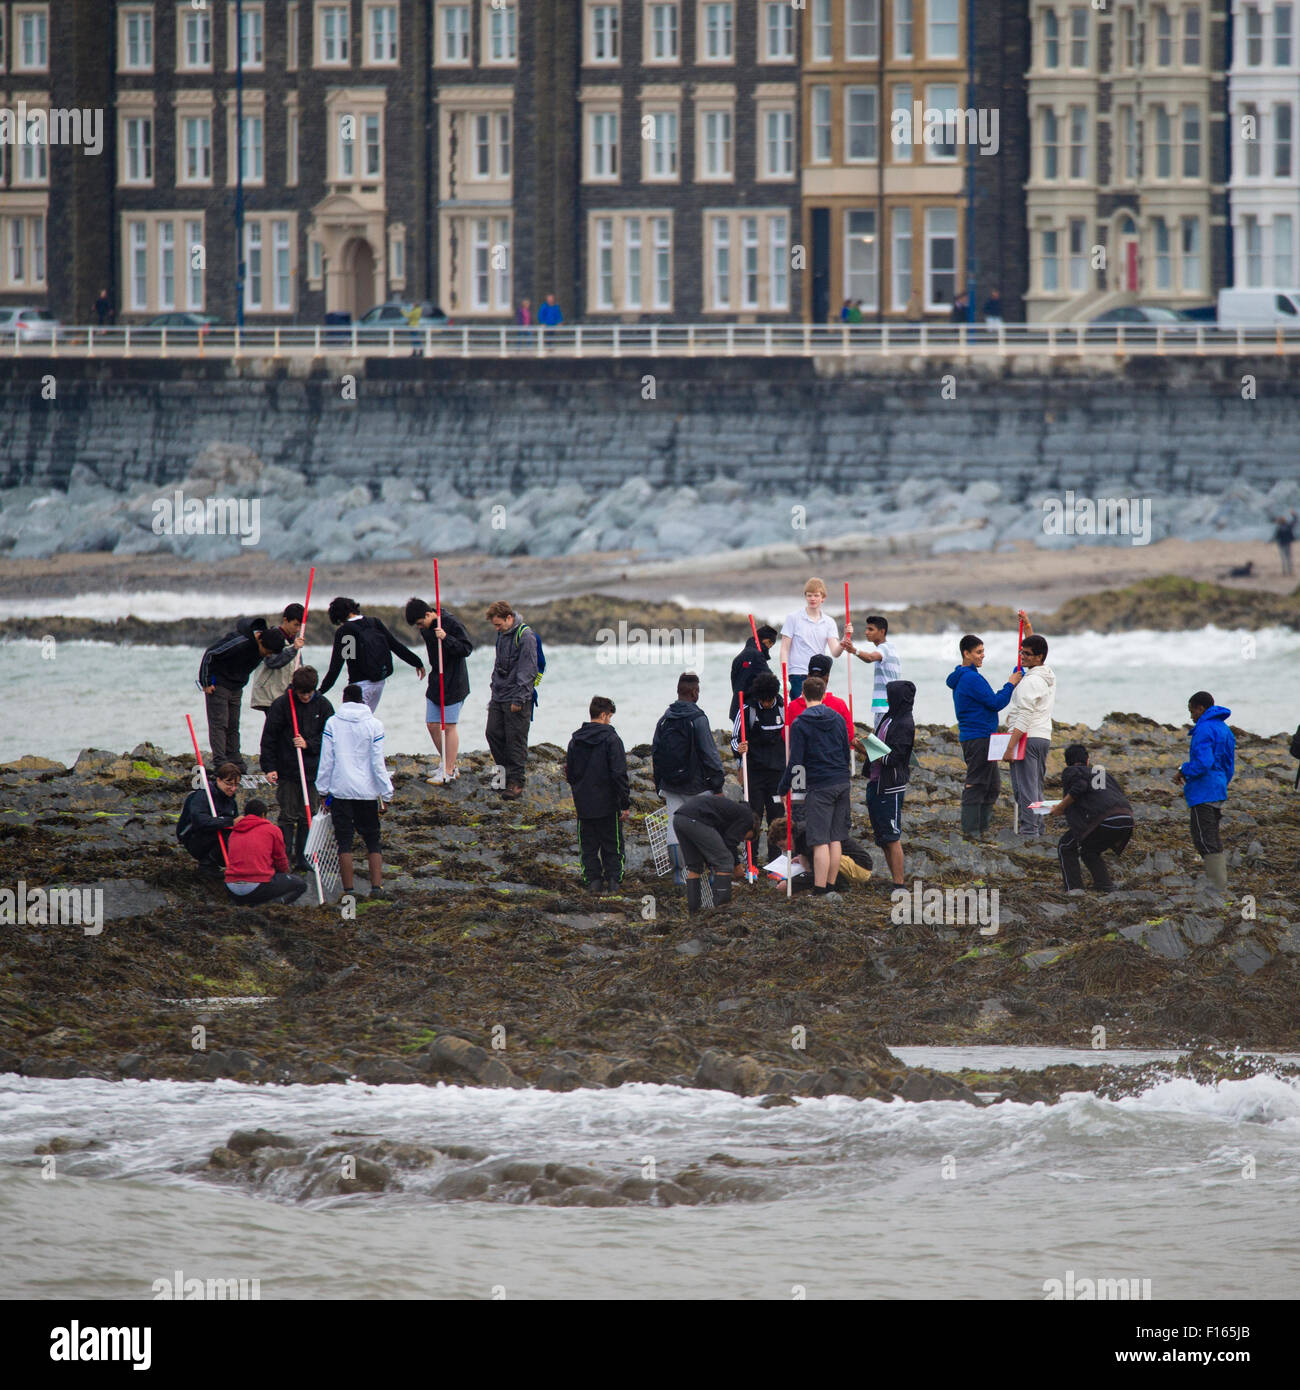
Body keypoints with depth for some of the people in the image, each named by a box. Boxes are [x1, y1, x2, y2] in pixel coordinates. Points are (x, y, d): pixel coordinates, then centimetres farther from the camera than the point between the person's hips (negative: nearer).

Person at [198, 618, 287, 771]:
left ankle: (235, 761, 9)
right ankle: (220, 761, -14)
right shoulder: (239, 642, -30)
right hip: (218, 684, -7)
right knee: (219, 724, -10)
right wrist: (205, 683, -17)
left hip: (236, 688, 7)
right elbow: (209, 655, -22)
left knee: (233, 727, 7)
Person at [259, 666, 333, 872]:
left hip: (313, 770, 2)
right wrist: (269, 768, -9)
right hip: (287, 771, -2)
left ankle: (303, 858, 14)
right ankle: (284, 857, 3)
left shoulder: (322, 706, 1)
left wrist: (308, 744, -13)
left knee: (309, 816, 6)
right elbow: (268, 738, -3)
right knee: (288, 816, -2)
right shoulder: (281, 704, -5)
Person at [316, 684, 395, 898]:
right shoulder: (374, 725, -3)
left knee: (344, 842, 4)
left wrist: (323, 790, 8)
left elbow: (326, 760, 0)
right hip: (367, 791, 0)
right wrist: (386, 794, 3)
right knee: (373, 840, 10)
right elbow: (378, 764, -3)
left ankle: (348, 889, 1)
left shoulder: (332, 723, -1)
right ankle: (376, 886, 2)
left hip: (340, 790, 0)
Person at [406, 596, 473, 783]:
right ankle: (447, 764, 23)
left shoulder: (452, 624, -17)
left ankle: (449, 771, 0)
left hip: (453, 683, -8)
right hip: (436, 683, 8)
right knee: (432, 724, 8)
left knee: (450, 726, -5)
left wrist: (446, 638, -31)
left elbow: (467, 648, -20)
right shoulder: (426, 628, 6)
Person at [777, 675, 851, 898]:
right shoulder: (837, 720, 9)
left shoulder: (799, 724, -8)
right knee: (835, 840, 10)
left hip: (819, 787, -6)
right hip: (842, 783, 6)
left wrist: (783, 787, 0)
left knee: (820, 842, -8)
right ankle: (831, 887, 12)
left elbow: (795, 761, -11)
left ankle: (820, 890, -12)